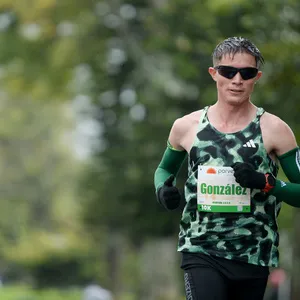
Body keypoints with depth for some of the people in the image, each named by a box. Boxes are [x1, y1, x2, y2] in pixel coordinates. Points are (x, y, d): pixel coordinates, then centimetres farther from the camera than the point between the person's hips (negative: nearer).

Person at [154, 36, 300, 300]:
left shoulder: (274, 129, -3)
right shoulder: (187, 127, 3)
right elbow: (164, 169, 22)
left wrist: (266, 183, -18)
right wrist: (163, 190, 0)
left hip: (254, 256, 1)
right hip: (201, 250, -1)